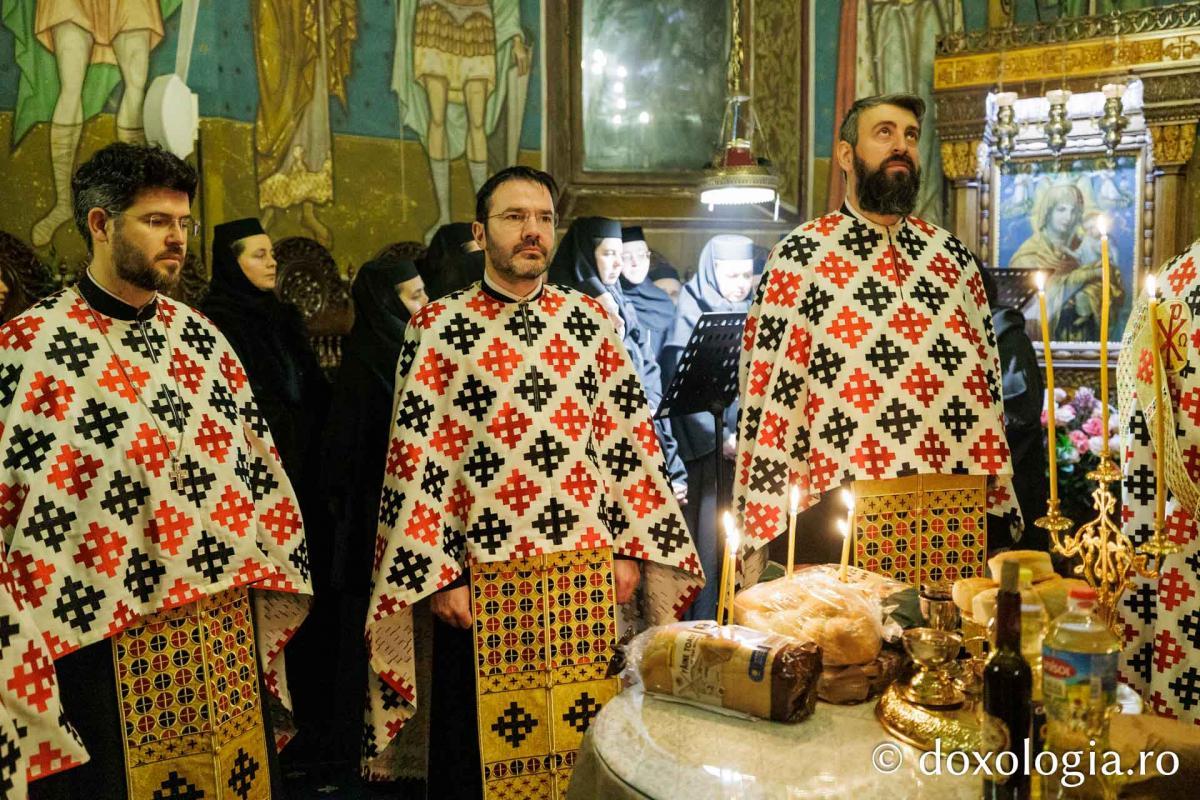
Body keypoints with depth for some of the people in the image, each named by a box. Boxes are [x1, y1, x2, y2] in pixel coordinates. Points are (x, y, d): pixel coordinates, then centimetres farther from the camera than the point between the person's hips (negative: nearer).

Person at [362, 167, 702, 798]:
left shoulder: (588, 319, 6)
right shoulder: (437, 326, -2)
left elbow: (625, 441, 7)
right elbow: (418, 459, -4)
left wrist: (628, 549, 3)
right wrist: (439, 576, -7)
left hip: (588, 576, 2)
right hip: (481, 580, -2)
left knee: (586, 737, 12)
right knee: (485, 748, 12)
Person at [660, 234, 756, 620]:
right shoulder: (691, 312, -2)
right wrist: (720, 437, -16)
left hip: (748, 443, 4)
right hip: (705, 444, -4)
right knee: (709, 535, -3)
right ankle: (702, 623, 6)